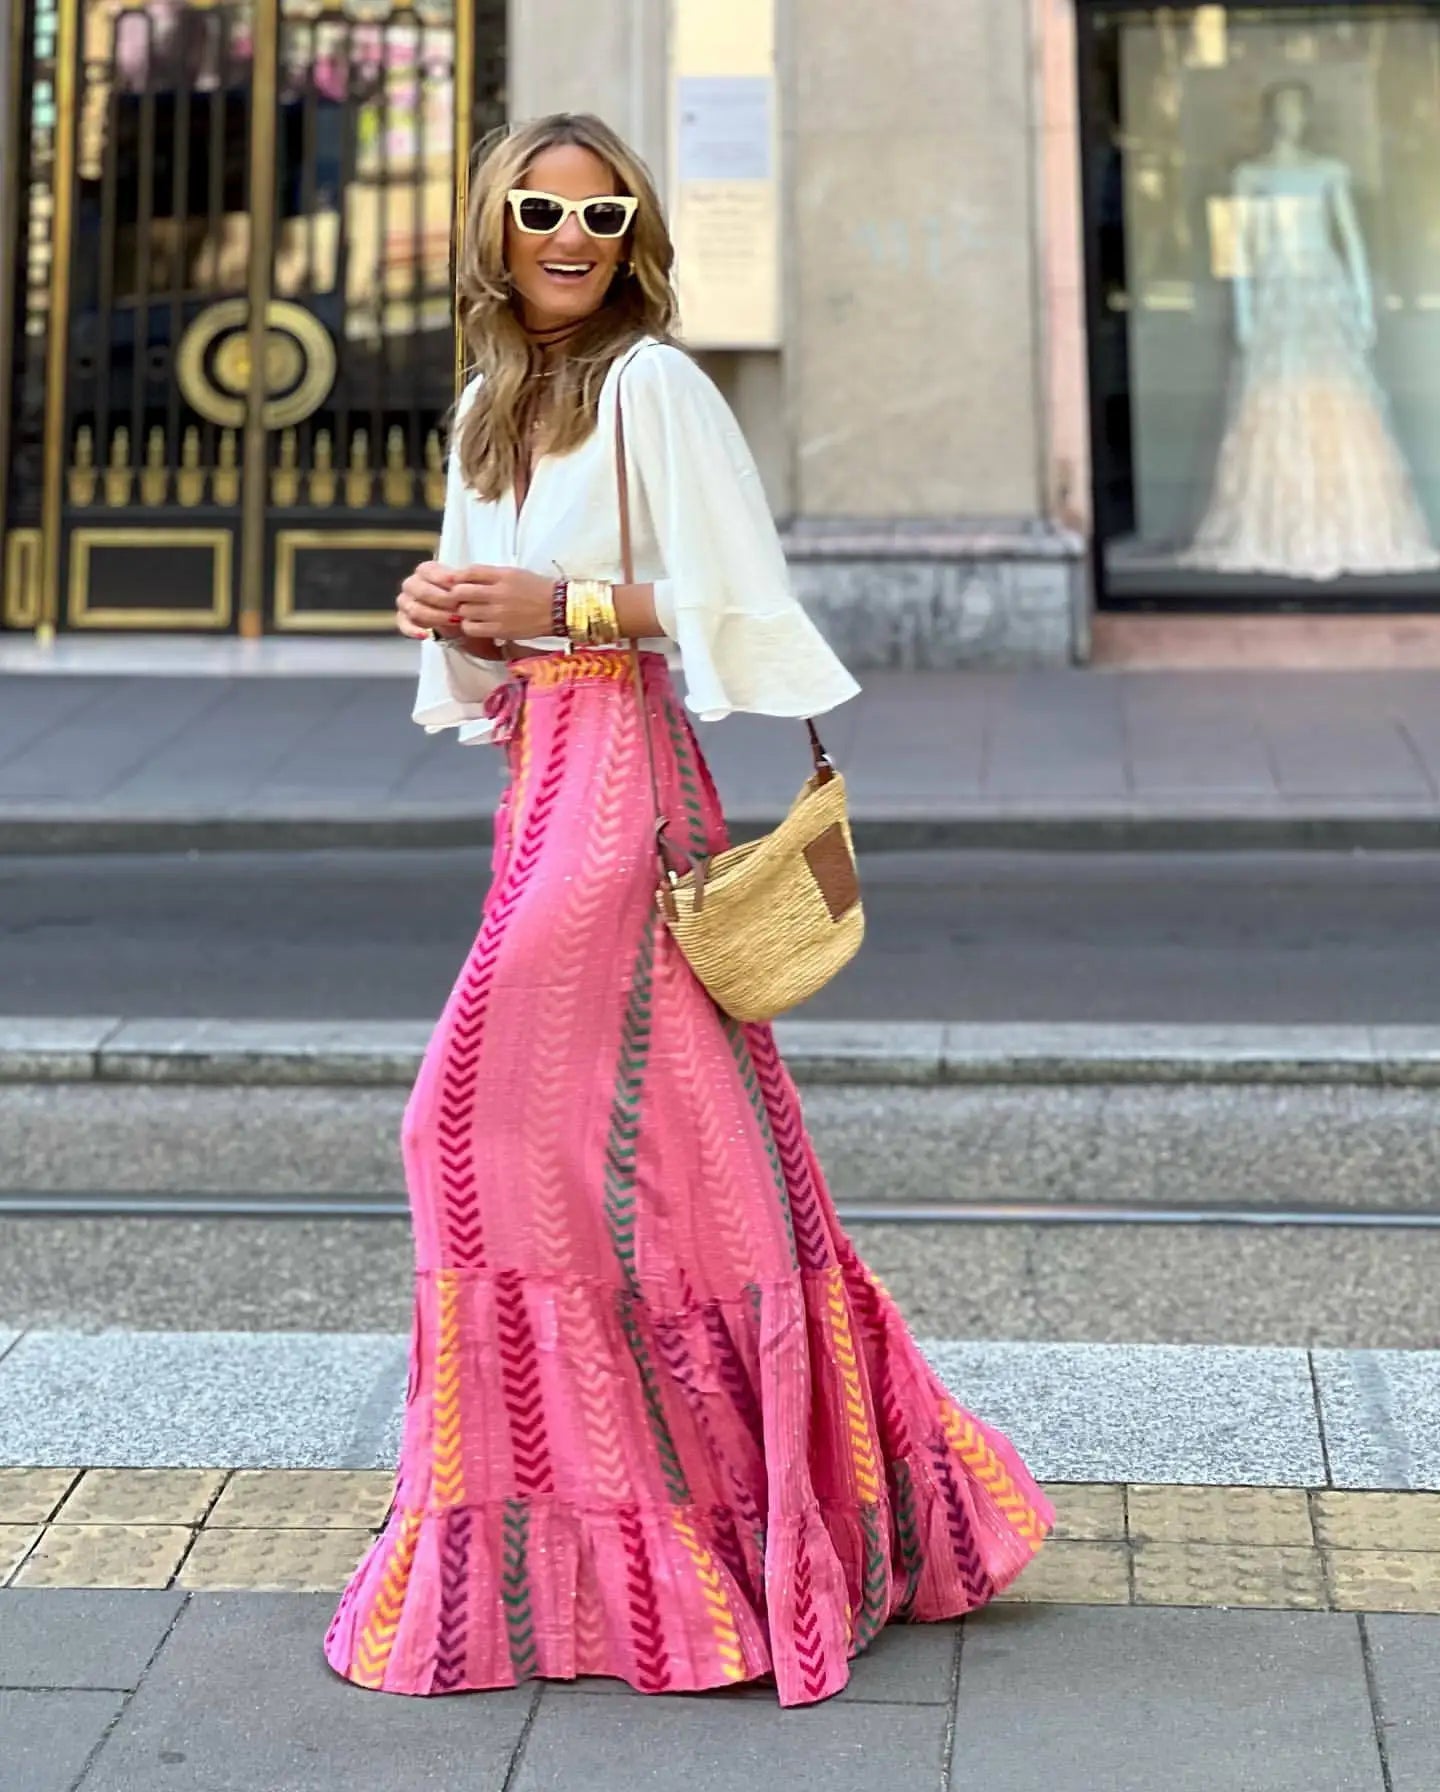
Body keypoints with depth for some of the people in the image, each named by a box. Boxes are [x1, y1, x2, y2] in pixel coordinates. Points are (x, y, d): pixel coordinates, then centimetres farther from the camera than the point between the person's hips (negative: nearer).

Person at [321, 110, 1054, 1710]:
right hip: (542, 771, 8)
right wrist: (449, 616, 0)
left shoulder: (653, 385, -7)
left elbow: (733, 603, -12)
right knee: (649, 1126, 10)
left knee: (505, 1111, -8)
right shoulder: (489, 406, 17)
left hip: (624, 775, -8)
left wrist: (562, 602, -17)